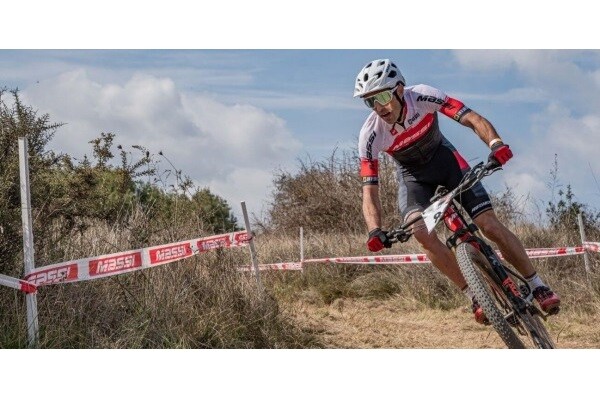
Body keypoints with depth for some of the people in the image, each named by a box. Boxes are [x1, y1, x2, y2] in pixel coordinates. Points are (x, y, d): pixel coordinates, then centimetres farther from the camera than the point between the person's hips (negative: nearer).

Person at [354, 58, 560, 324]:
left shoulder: (423, 96, -29)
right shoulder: (370, 135, -27)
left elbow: (473, 119, -33)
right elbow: (369, 191, -25)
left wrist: (495, 142, -54)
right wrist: (375, 231, -42)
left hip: (445, 161, 0)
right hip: (413, 177, 0)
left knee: (491, 225, -12)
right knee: (422, 232, -28)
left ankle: (537, 286, 8)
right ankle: (475, 297, -16)